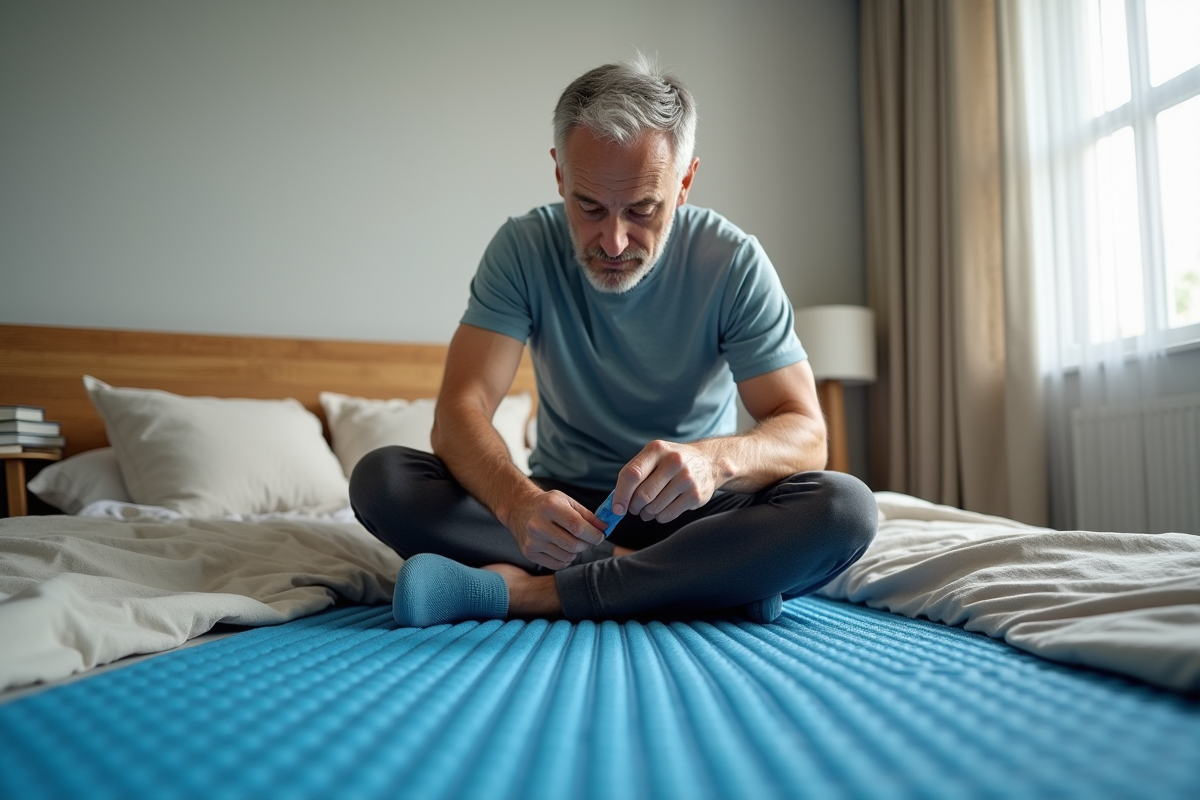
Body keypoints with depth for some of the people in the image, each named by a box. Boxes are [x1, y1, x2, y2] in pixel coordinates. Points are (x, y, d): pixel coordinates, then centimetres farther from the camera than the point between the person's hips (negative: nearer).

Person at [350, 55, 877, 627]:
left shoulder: (733, 263, -12)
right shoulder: (525, 248, -9)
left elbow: (805, 435, -17)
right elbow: (459, 412, -18)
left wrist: (716, 459, -41)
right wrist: (516, 501, -41)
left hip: (686, 514, -1)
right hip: (563, 507, 2)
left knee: (846, 508, -30)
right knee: (379, 478, -23)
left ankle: (527, 592, -28)